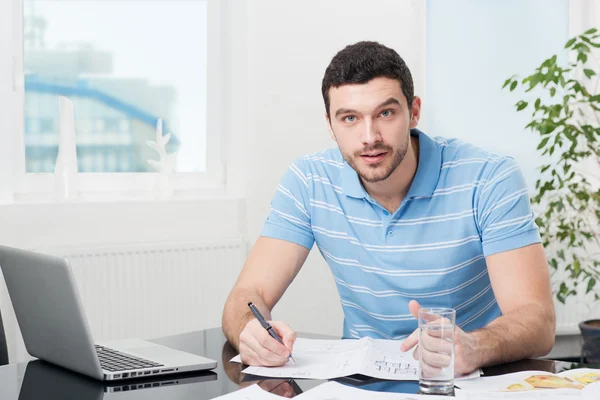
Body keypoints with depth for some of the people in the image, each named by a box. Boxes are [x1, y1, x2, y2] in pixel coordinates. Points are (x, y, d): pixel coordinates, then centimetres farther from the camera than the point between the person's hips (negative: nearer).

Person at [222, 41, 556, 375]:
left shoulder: (490, 180, -14)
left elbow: (537, 322, -21)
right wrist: (253, 333, -32)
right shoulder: (309, 182, -5)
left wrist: (471, 348, -43)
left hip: (473, 382, -2)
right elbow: (248, 296, -8)